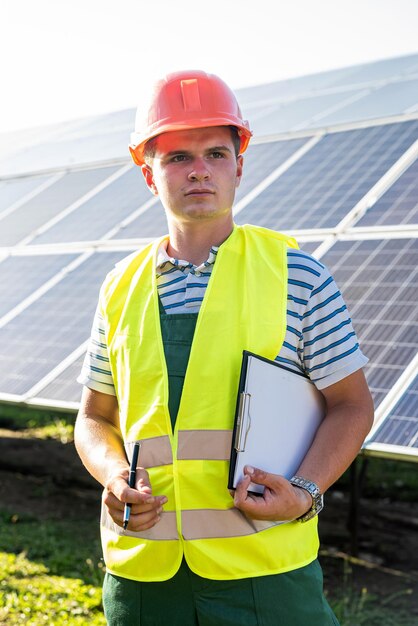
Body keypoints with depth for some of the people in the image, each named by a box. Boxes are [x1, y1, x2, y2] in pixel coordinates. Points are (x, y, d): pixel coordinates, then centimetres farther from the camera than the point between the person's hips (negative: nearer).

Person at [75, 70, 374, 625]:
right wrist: (114, 477, -5)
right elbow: (96, 418, 15)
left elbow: (352, 405, 2)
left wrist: (304, 492, -13)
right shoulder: (121, 288, 8)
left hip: (264, 564, -2)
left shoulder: (295, 274, 0)